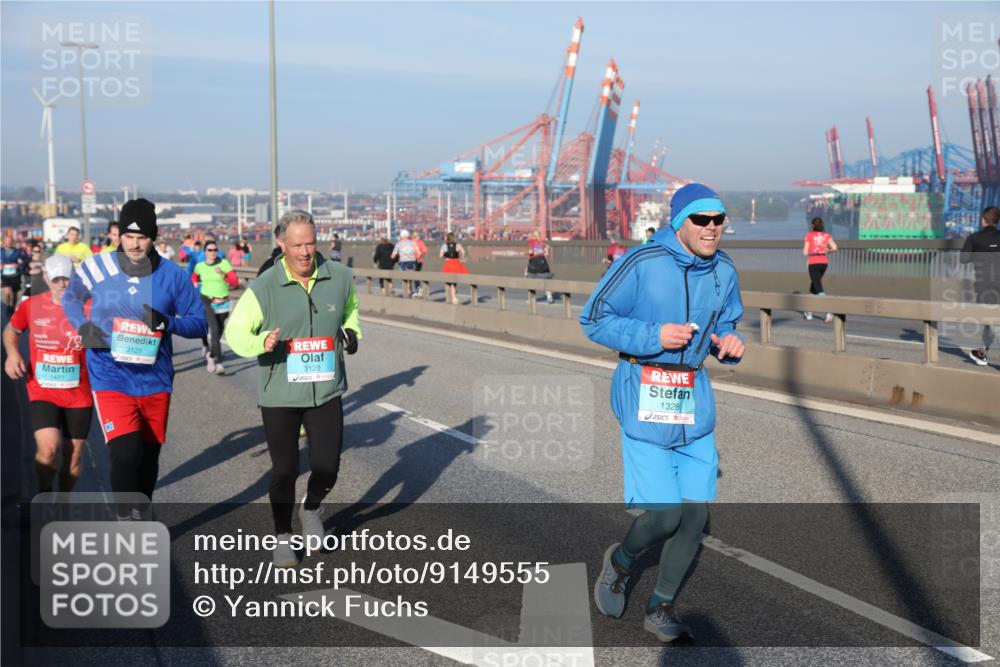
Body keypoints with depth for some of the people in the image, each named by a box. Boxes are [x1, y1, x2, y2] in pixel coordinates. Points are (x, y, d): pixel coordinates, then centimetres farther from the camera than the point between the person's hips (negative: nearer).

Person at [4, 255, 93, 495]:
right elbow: (11, 330, 15)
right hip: (42, 392, 0)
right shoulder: (30, 306, -3)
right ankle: (44, 493, 8)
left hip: (78, 395, 0)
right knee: (48, 448, -19)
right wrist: (12, 353, -4)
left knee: (73, 456, 10)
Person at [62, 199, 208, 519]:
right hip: (110, 378, -2)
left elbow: (199, 323, 1)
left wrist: (168, 322, -18)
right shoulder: (96, 268, -3)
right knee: (125, 453, -19)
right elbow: (71, 298, 16)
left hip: (155, 380, 2)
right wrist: (83, 327, -4)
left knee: (149, 456, 15)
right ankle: (127, 519, -5)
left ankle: (142, 517, 36)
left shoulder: (173, 275, -3)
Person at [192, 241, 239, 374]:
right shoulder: (200, 266, 3)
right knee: (215, 330, -18)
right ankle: (218, 363, -21)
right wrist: (195, 283, 9)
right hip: (207, 302, -1)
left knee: (218, 333, 16)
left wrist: (223, 275, -25)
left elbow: (235, 282, -12)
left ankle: (210, 354, 42)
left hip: (223, 303, 1)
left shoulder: (224, 263, -4)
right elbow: (194, 276, 28)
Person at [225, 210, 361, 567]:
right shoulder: (264, 287, -11)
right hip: (279, 394, -2)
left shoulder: (340, 277, -2)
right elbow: (235, 330, -5)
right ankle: (282, 538, 29)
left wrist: (351, 332, 1)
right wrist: (261, 343, -25)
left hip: (326, 391, 2)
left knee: (327, 467, 3)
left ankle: (311, 509, 38)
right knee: (285, 470, 7)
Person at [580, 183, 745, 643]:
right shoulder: (641, 263, -15)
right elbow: (593, 320, -10)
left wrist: (730, 343, -6)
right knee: (663, 515, -10)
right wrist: (653, 335, -22)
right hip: (645, 397, -6)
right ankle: (622, 560, 26)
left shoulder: (723, 271, 3)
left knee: (695, 514, 6)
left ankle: (660, 607, 25)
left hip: (695, 398, 6)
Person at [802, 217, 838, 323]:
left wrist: (804, 246, 19)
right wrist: (826, 250, 14)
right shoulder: (826, 235, 7)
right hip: (824, 263, 5)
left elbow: (805, 252, -3)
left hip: (813, 263, -5)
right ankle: (809, 312, 29)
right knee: (813, 286, 22)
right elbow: (834, 248, -6)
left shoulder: (809, 235, -1)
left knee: (819, 289, -12)